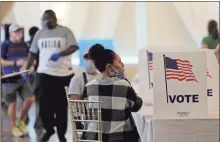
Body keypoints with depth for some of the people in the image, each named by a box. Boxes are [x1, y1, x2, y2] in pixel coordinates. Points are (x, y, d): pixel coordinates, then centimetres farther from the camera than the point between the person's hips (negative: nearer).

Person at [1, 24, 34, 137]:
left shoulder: (24, 45, 9)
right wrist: (15, 63, -21)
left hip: (22, 78, 5)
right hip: (9, 79, -5)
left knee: (29, 99, -3)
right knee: (12, 103, 2)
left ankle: (21, 122, 19)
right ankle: (14, 127, 16)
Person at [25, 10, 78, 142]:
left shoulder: (65, 31, -2)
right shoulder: (39, 34, 10)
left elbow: (73, 47, -12)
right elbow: (33, 53, 15)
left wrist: (60, 54, -28)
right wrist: (26, 69, 10)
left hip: (64, 73, -2)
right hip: (45, 73, 2)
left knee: (61, 105, 4)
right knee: (44, 103, -5)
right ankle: (49, 129, 16)